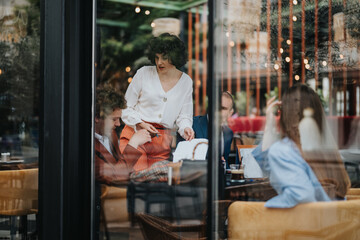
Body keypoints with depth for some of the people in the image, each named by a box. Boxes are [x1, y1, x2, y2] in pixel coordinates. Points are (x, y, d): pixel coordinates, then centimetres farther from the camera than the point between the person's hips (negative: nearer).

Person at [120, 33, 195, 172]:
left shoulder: (186, 82, 9)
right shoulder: (144, 73, 3)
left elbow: (184, 116, 13)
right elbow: (126, 106, 6)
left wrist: (185, 128, -8)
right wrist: (140, 124, -9)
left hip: (163, 142, 2)